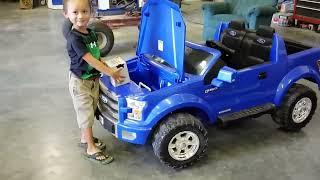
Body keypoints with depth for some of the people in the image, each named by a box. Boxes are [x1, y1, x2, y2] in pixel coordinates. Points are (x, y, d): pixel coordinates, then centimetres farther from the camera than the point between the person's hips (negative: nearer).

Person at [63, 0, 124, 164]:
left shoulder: (91, 34, 2)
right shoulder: (74, 38, -24)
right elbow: (90, 60, -28)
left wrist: (109, 68, 1)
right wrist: (111, 73, -26)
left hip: (94, 79, 8)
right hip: (80, 82, -8)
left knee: (90, 112, 21)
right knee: (86, 114, 3)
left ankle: (85, 138, 40)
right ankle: (91, 149, 14)